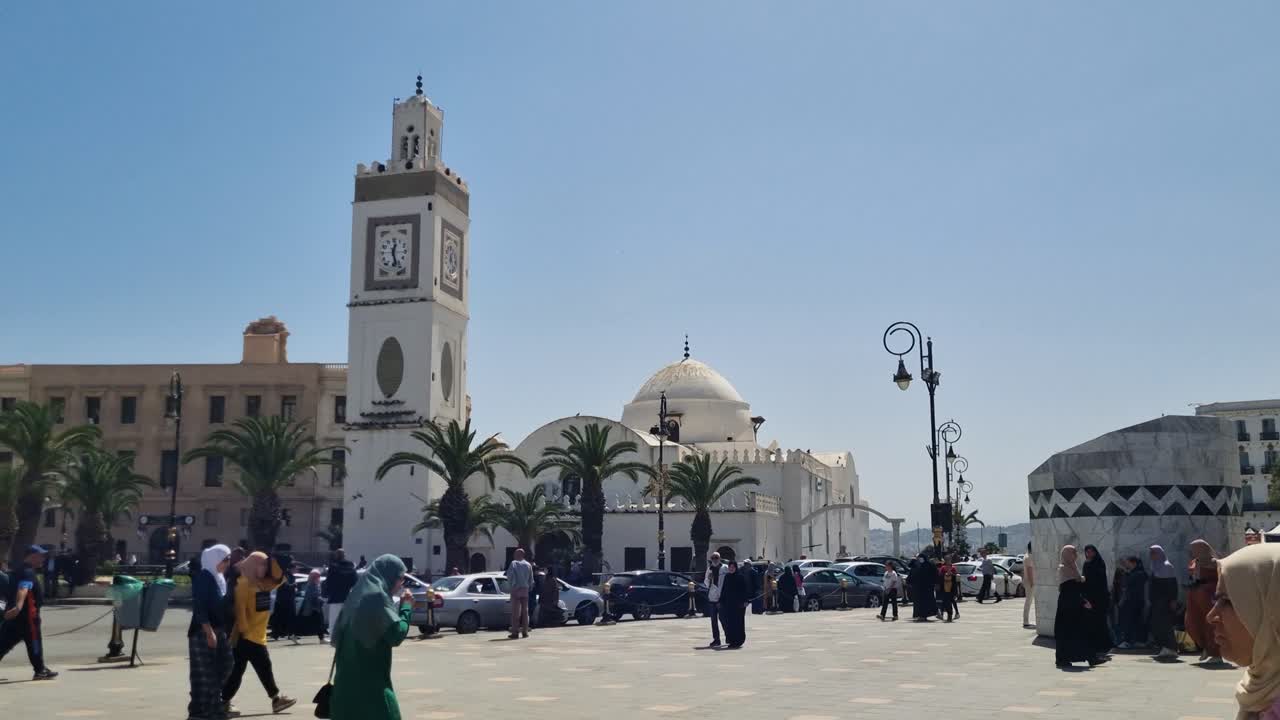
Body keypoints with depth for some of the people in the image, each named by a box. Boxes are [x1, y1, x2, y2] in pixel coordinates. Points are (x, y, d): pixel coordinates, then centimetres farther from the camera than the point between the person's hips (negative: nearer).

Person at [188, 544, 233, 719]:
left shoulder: (220, 578, 14)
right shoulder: (203, 577, -13)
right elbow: (199, 607, -19)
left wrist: (226, 630, 17)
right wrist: (209, 632, -23)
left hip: (219, 631, 9)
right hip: (204, 632, -9)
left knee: (223, 667, 12)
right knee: (204, 672, -5)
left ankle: (213, 705, 21)